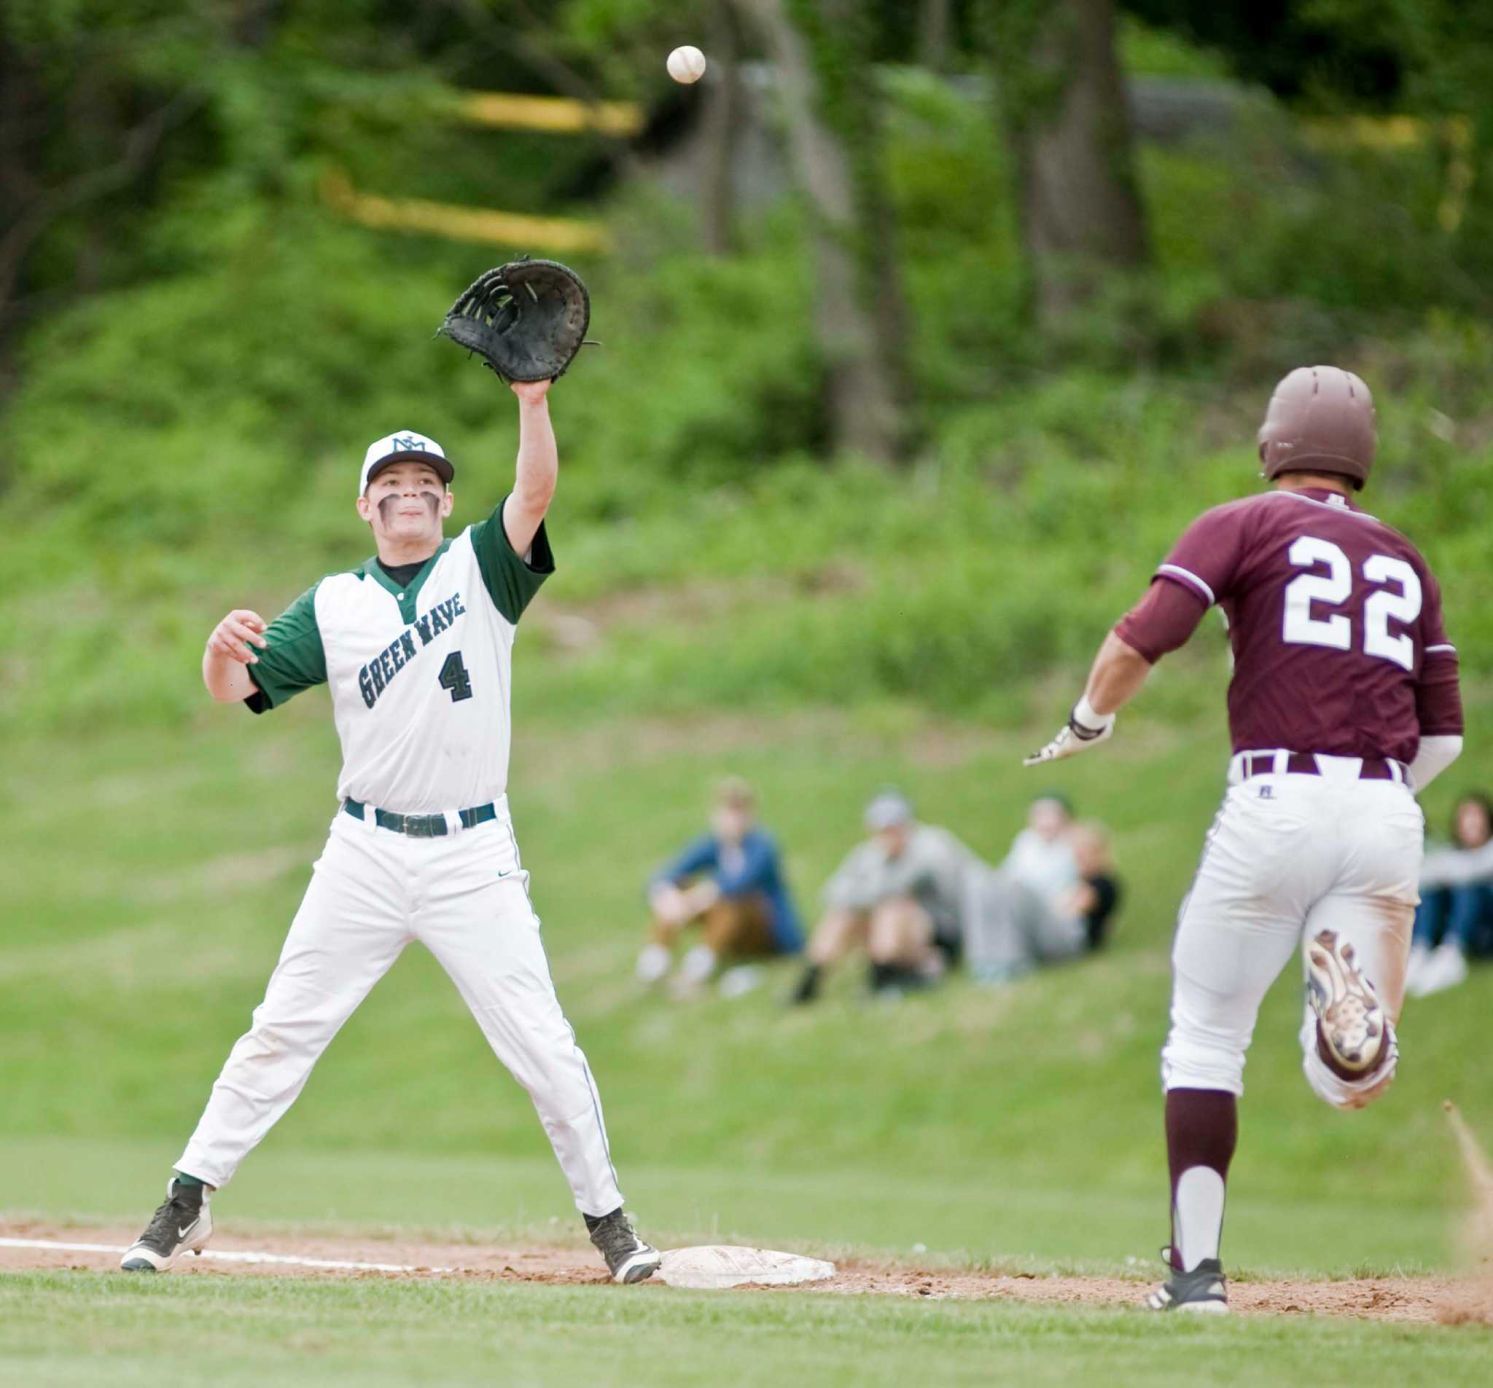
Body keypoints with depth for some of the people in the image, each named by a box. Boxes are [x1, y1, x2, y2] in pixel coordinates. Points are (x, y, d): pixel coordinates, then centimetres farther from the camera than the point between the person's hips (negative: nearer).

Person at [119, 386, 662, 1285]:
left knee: (543, 1044, -3)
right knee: (281, 1033, 1)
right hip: (367, 853, 1)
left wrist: (534, 400, -30)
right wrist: (222, 646, -23)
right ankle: (186, 1206, 7)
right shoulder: (332, 606, 7)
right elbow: (235, 688, 1)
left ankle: (608, 1218, 9)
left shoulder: (481, 570, 4)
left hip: (474, 856, -1)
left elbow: (536, 496, -14)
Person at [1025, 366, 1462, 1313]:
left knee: (1206, 1037, 11)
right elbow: (1443, 737, 16)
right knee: (1352, 1078, 7)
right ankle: (1357, 1004, -28)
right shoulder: (1406, 562, 19)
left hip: (1279, 802, -3)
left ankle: (1199, 1265, 5)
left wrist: (1088, 724, 10)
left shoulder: (1246, 526, 6)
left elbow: (1142, 640, -7)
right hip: (1388, 814, 3)